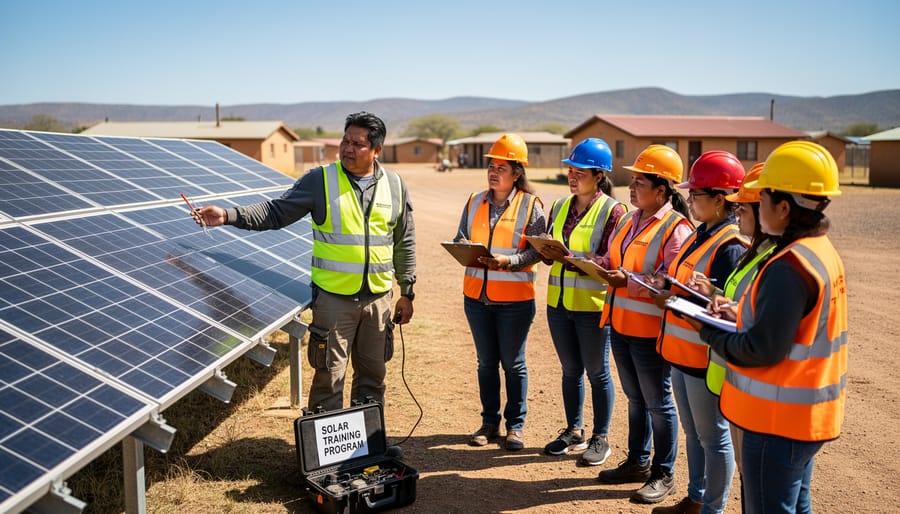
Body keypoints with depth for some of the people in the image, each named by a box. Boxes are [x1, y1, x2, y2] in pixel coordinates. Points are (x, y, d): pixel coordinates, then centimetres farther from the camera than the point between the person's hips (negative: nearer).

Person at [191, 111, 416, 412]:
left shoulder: (395, 185, 4)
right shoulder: (320, 181, -4)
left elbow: (405, 243, 11)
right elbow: (276, 213, -4)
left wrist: (407, 292, 11)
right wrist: (228, 216, -18)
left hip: (378, 297, 3)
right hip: (334, 297, -3)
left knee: (372, 375, 15)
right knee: (329, 378, 3)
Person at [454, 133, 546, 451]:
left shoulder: (530, 205, -5)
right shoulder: (475, 202, 8)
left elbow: (537, 249, -9)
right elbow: (461, 237, 13)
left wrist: (508, 261, -23)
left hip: (514, 298, -4)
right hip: (477, 294, 4)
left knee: (513, 363, 7)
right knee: (486, 362, 13)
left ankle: (515, 426, 21)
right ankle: (489, 422, 26)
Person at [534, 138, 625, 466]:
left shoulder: (612, 211, -10)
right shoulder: (560, 207, 10)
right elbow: (549, 254, 12)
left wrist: (571, 259, -26)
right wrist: (546, 252, -11)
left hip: (593, 304, -6)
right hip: (558, 302, 6)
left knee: (597, 372, 7)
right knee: (570, 370, 16)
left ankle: (600, 438, 21)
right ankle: (574, 432, 30)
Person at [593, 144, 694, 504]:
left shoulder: (676, 228, -16)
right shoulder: (629, 220, 9)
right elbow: (614, 262, 15)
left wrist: (628, 282, -30)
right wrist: (600, 266, -5)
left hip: (649, 329, -8)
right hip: (619, 323, 8)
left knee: (658, 402, 7)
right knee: (635, 398, 20)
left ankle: (663, 475, 22)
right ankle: (637, 462, 35)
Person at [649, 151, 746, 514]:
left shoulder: (730, 246, -20)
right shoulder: (701, 235, 10)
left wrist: (676, 300, -22)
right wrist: (666, 285, 1)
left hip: (705, 358, -10)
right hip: (681, 351, 10)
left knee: (713, 437, 6)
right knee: (692, 431, 22)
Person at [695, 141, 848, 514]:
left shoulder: (788, 267, -25)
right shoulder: (822, 251, 5)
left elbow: (762, 349, -24)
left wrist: (710, 333, -10)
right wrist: (739, 315, 6)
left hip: (778, 421, -9)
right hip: (807, 415, 10)